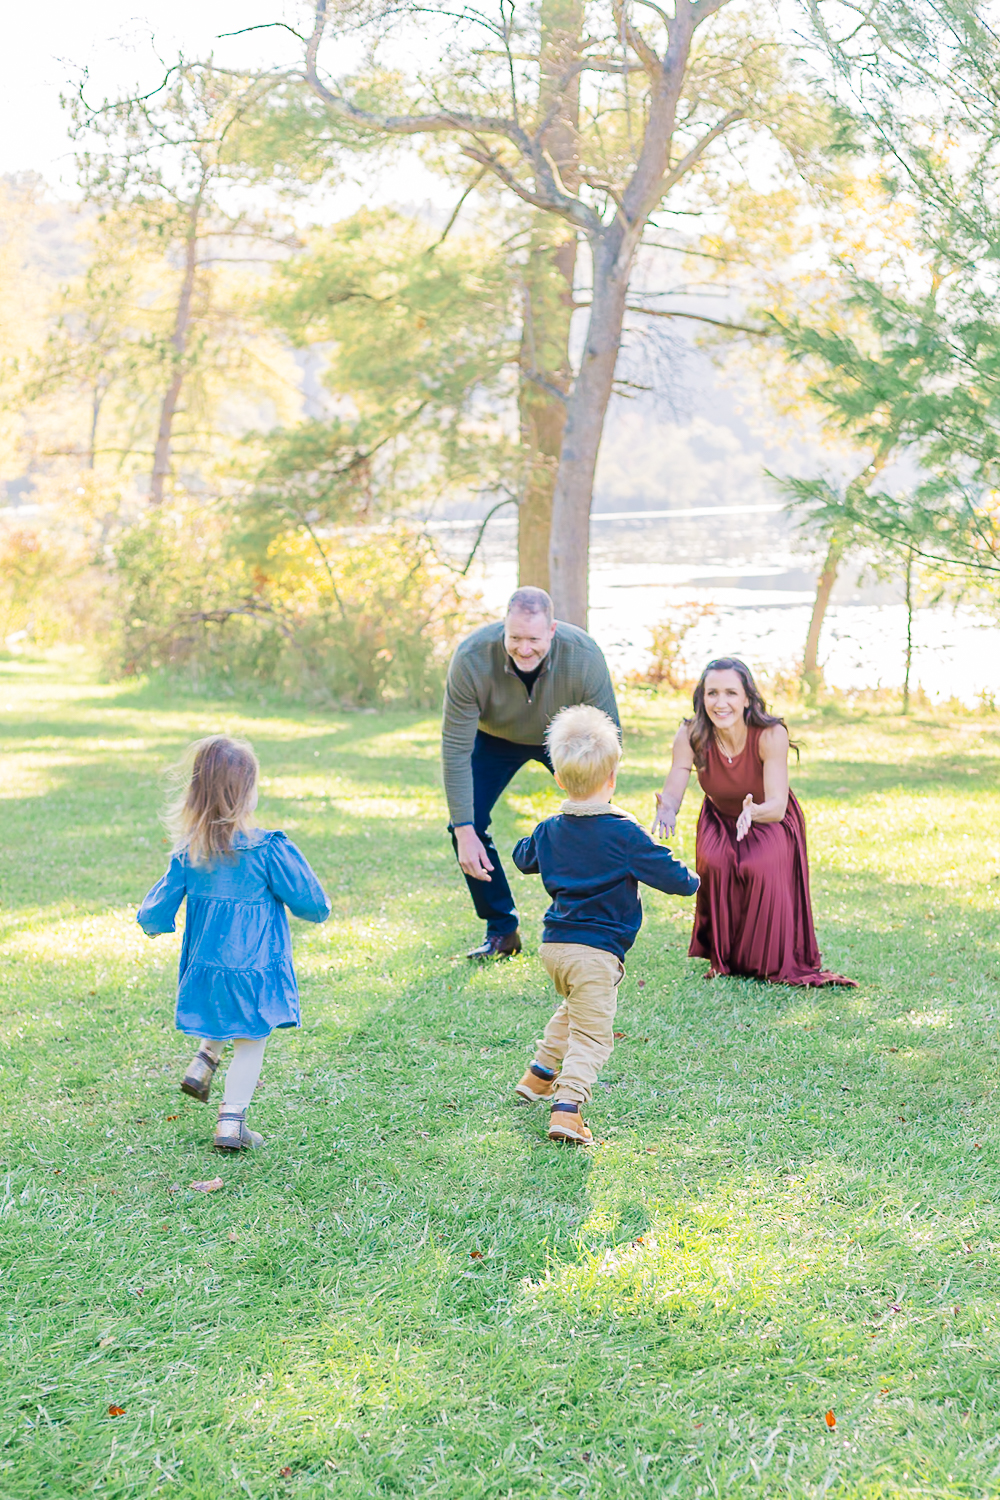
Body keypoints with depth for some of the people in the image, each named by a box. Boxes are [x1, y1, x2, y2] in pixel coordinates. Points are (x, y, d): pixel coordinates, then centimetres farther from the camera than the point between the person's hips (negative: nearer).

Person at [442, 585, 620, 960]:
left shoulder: (585, 657, -35)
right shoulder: (472, 659, -36)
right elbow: (456, 749, -30)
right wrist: (465, 832, -32)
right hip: (496, 739, 1)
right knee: (465, 826, -12)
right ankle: (501, 932, 4)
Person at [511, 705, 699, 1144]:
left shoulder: (550, 830, 7)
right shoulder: (623, 833, -11)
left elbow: (523, 858, 28)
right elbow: (670, 875, -7)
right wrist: (691, 881, 15)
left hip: (553, 942, 7)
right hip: (596, 949, -7)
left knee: (573, 1009, 32)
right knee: (591, 1033, -5)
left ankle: (539, 1075, 39)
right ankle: (567, 1107, -19)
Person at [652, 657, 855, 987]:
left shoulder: (771, 735, -32)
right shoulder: (690, 736, -26)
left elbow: (778, 805, -36)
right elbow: (672, 793, -29)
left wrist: (753, 812, -59)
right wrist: (666, 808, -54)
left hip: (770, 820, -2)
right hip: (720, 819, 2)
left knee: (759, 867, -27)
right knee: (714, 863, -26)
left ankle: (770, 962, -4)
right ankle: (722, 958, -4)